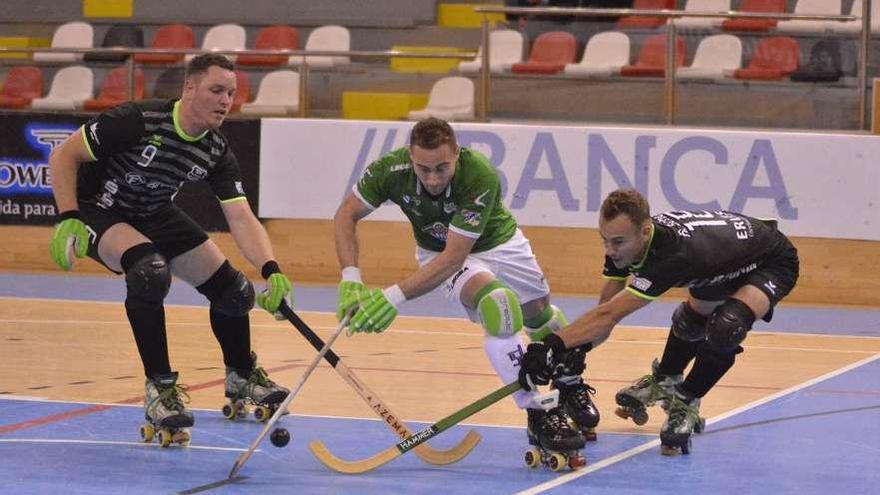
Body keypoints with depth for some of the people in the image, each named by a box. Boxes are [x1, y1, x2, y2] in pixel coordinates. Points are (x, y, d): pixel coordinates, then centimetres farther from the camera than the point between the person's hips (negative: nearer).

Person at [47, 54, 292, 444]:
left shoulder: (216, 153, -12)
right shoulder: (138, 120, -30)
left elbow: (241, 218, -20)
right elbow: (64, 155, -22)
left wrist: (270, 270, -36)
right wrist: (68, 219, -31)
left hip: (155, 215, 6)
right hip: (98, 211, -6)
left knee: (233, 290, 2)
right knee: (150, 270, -36)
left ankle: (241, 377, 33)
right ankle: (159, 388, -23)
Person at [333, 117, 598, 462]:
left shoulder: (480, 176, -41)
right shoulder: (391, 169, -33)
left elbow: (454, 256, -41)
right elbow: (346, 216, -17)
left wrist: (395, 296, -47)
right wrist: (350, 278, -32)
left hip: (499, 243, 0)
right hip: (438, 251, 0)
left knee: (540, 314, 17)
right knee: (498, 303, -29)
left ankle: (571, 386, 52)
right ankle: (538, 417, -24)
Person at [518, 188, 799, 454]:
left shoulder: (673, 254, -44)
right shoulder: (623, 240, -20)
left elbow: (609, 316, -48)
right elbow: (604, 313, -13)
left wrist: (553, 345, -54)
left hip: (773, 263, -8)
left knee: (726, 328, -29)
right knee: (691, 321, 23)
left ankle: (686, 404, -6)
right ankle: (664, 381, 53)